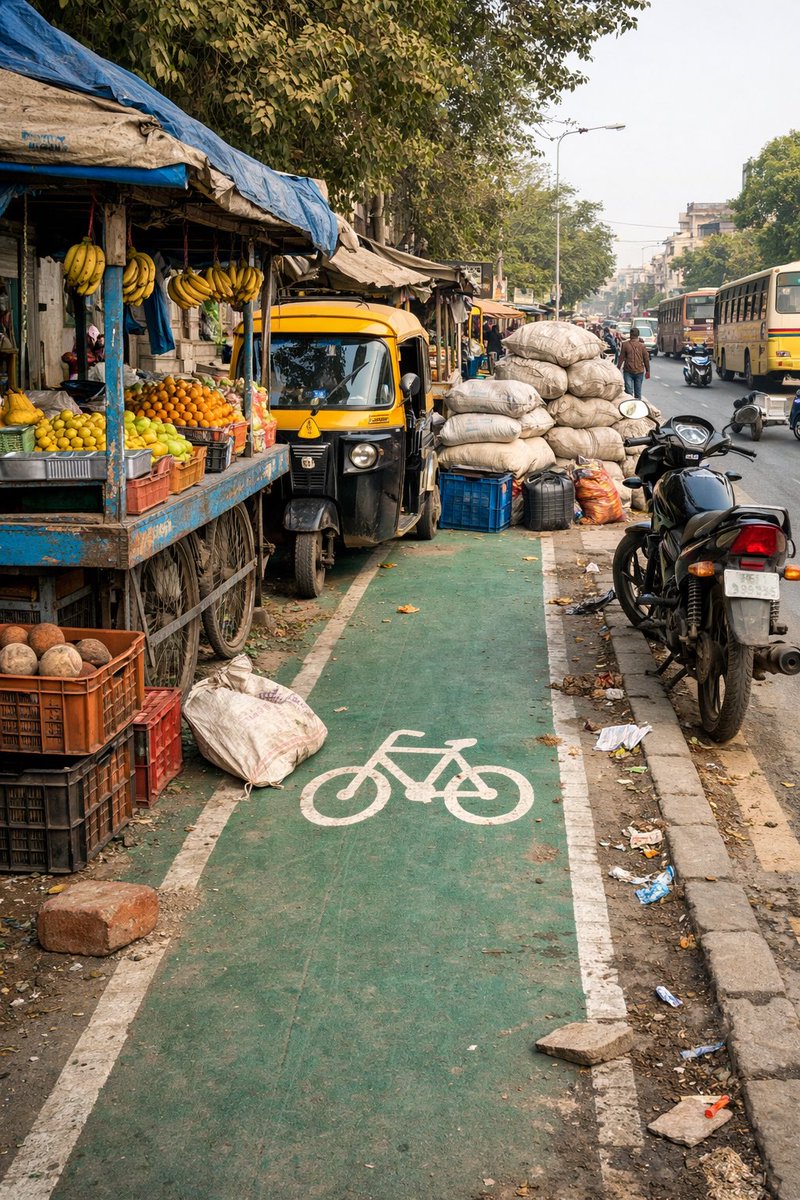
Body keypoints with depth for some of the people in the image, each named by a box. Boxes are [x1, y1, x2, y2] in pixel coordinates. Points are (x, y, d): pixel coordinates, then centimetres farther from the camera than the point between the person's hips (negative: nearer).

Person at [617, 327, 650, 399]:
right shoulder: (642, 345, -1)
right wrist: (647, 371, 13)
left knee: (628, 392, -6)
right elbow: (646, 359, 3)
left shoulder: (625, 344, -6)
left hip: (628, 371, -2)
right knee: (638, 392, 11)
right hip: (639, 371, 2)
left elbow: (621, 358, -2)